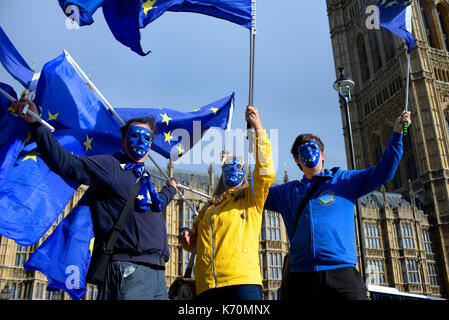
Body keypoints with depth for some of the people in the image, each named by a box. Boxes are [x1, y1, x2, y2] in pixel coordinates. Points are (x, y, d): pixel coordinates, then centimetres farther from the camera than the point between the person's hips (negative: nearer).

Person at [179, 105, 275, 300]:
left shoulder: (251, 201, 14)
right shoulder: (208, 208, 26)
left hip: (243, 281, -4)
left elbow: (265, 173, -3)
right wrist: (186, 237, 9)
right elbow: (195, 243, 34)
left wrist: (258, 128, -6)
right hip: (207, 286, 5)